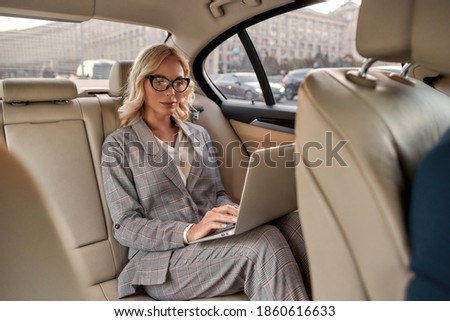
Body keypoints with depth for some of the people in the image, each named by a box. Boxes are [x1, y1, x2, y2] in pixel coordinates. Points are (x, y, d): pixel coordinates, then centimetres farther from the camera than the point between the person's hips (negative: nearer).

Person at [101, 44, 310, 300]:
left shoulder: (199, 134, 14)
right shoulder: (118, 146, 1)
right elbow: (126, 227, -6)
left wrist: (235, 212, -9)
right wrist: (189, 232, -22)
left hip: (214, 243, 4)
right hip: (162, 260, -4)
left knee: (289, 220, -25)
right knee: (263, 244, -31)